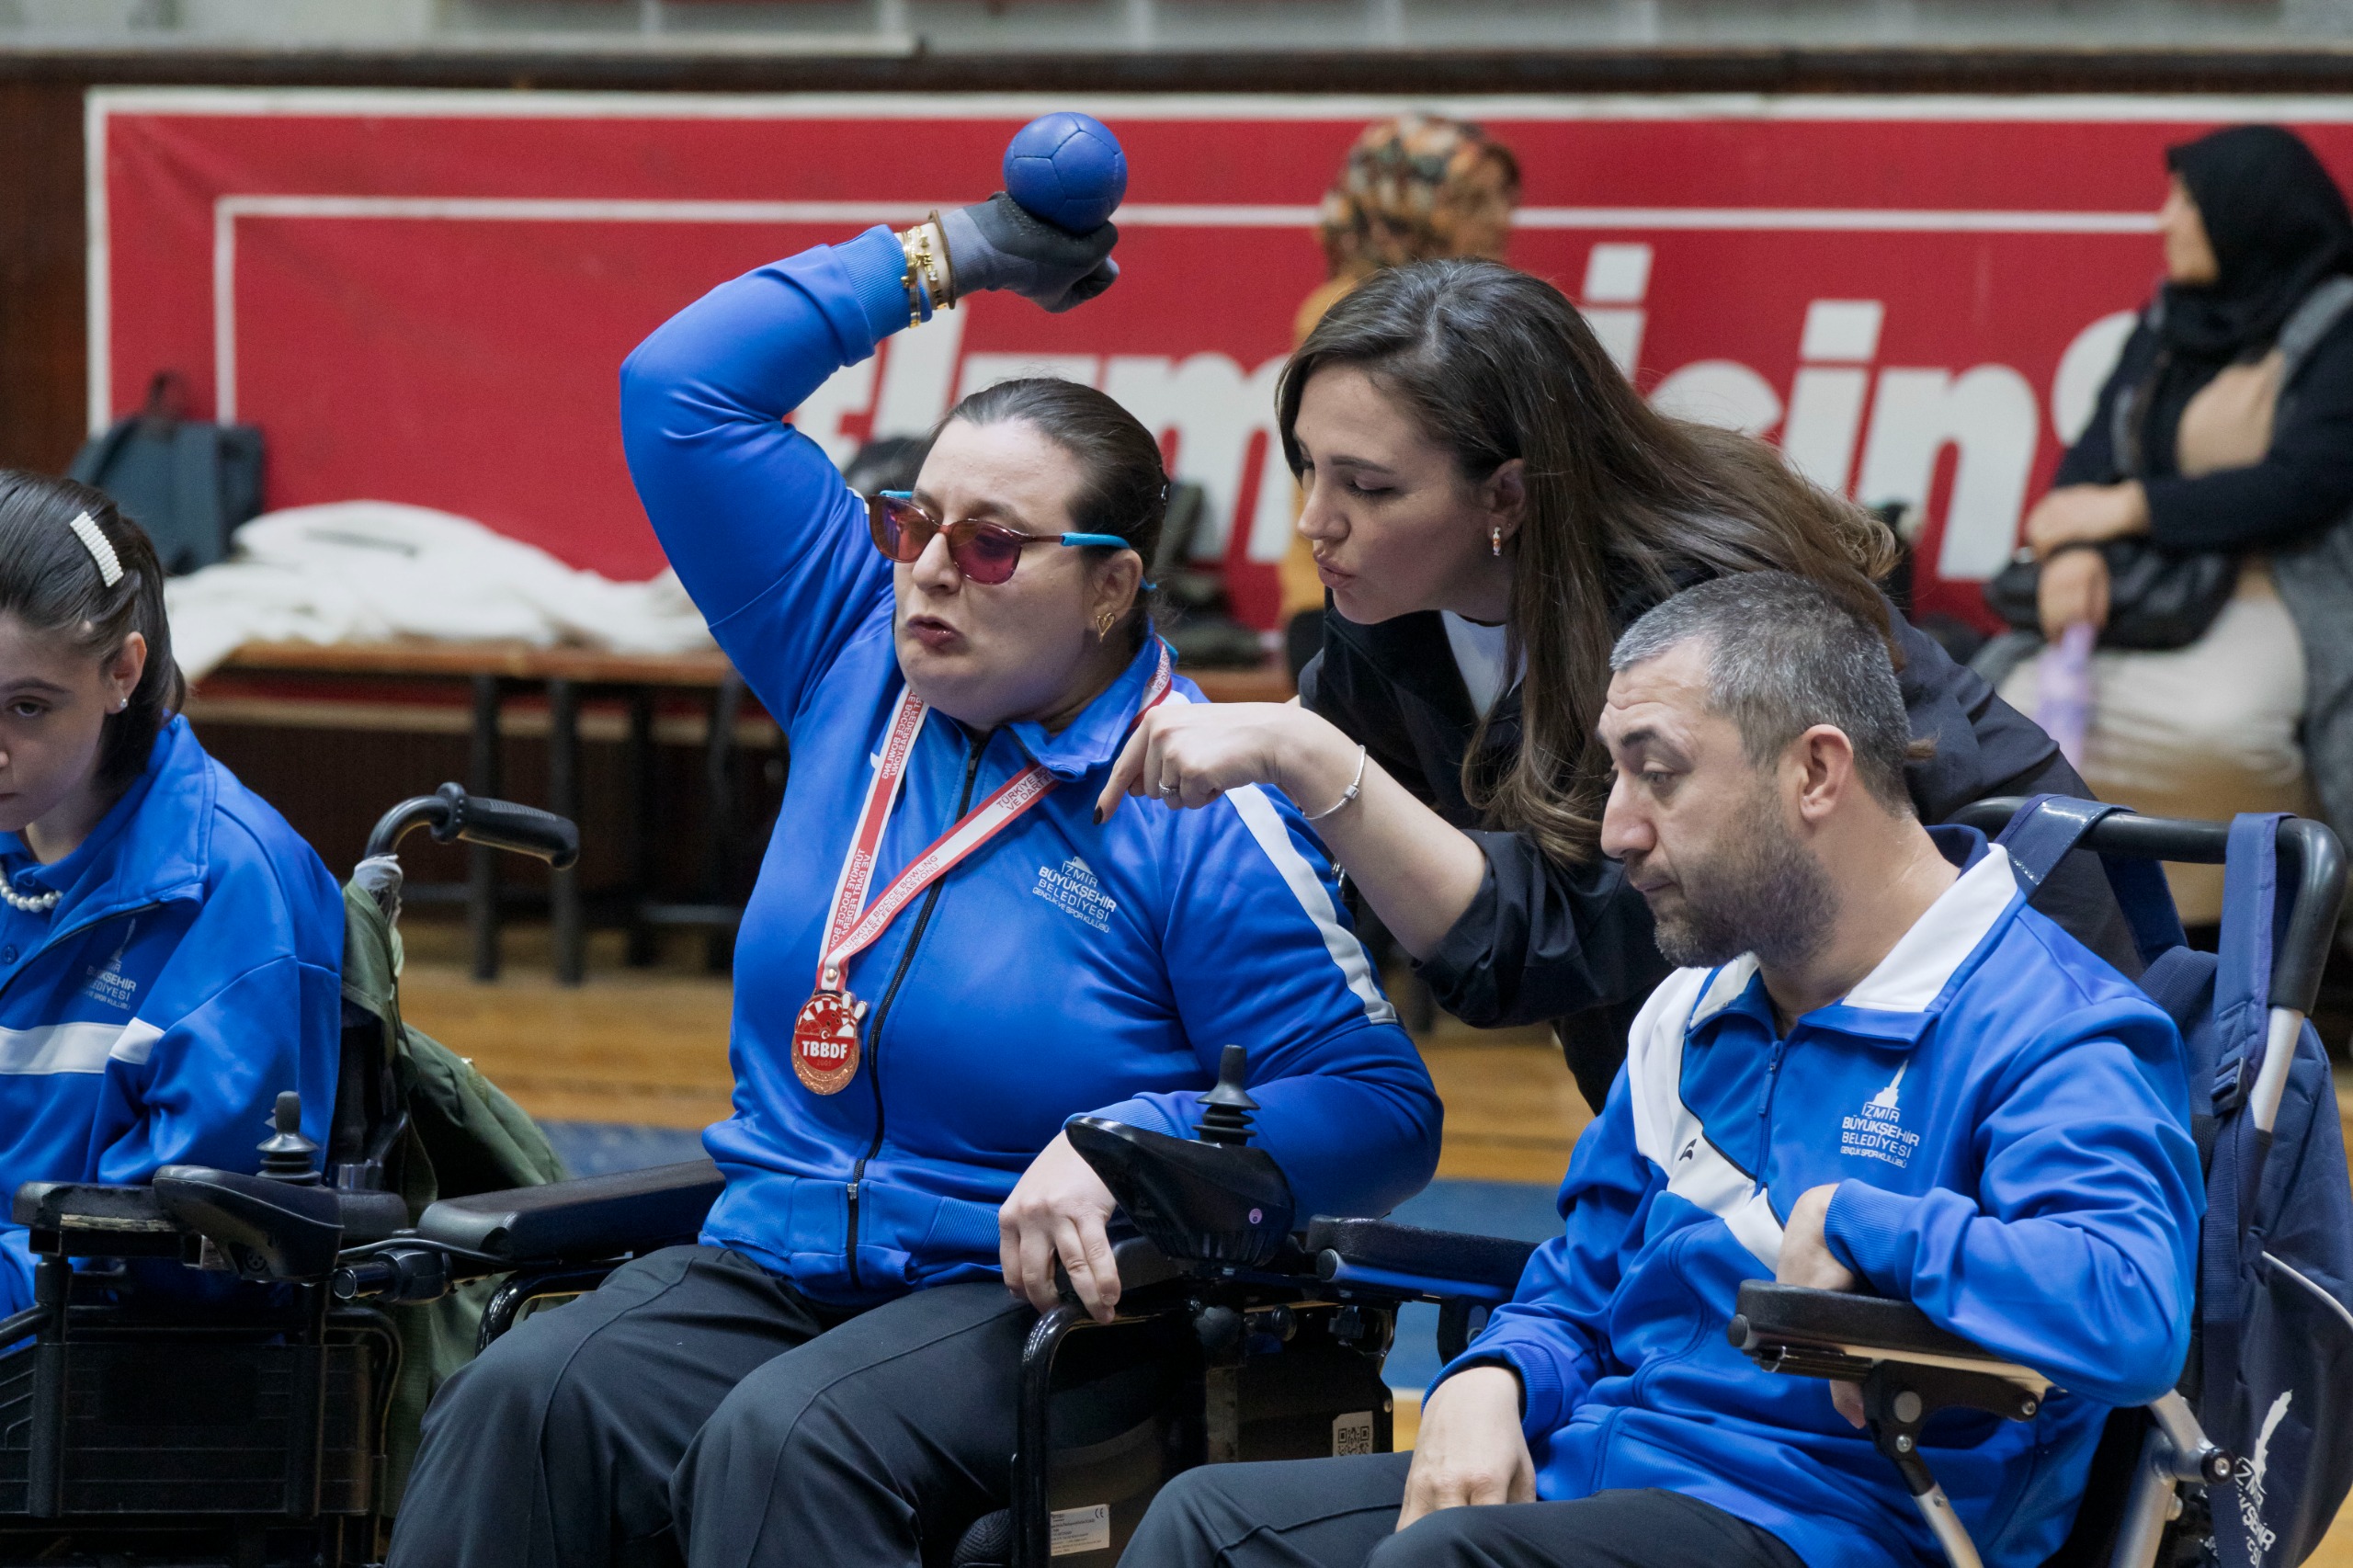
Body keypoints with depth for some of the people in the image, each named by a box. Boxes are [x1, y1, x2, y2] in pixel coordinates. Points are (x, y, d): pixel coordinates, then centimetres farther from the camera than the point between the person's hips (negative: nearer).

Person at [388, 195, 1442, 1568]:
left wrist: (1128, 1145, -22)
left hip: (1025, 1302, -5)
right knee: (521, 1402, -26)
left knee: (784, 1440, -37)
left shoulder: (1200, 818, -5)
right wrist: (946, 256, 18)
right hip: (770, 1266, 5)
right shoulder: (860, 664, 12)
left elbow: (1381, 1109, -9)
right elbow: (681, 387, 16)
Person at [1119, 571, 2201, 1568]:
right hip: (1572, 1476, 8)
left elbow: (2130, 1314, -29)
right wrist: (1486, 1381, 4)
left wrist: (1849, 1229, -19)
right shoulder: (1694, 1013, 20)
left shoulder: (2054, 1032, -10)